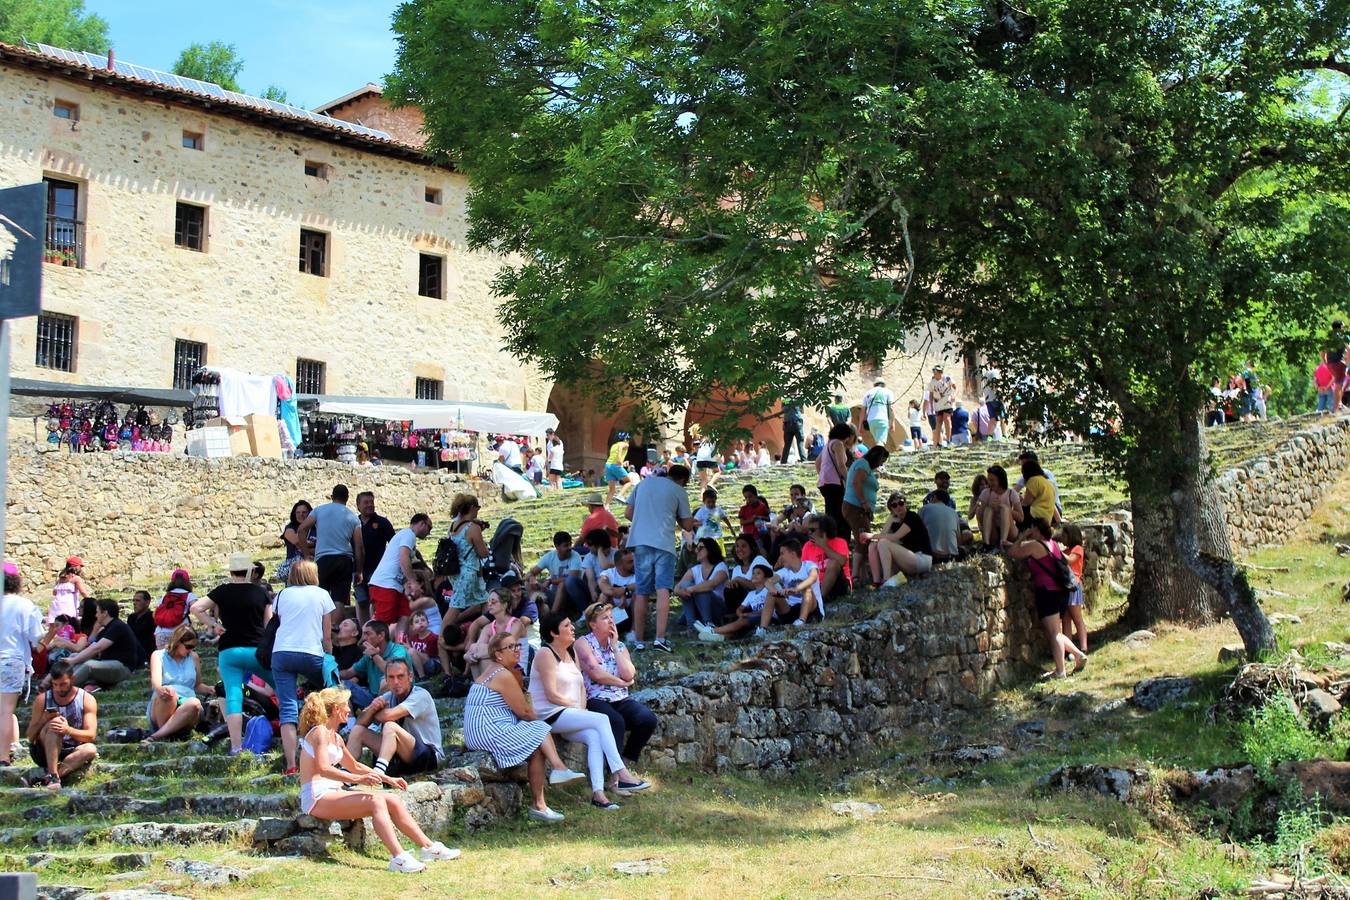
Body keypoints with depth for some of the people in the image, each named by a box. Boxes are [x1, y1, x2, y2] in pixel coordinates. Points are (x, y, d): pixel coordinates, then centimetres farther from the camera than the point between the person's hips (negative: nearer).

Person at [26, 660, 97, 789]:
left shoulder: (87, 699, -4)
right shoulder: (42, 699, -2)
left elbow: (91, 735, -13)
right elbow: (31, 736, 0)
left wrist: (69, 730, -33)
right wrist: (43, 721, -22)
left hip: (71, 754, 1)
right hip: (45, 753, 0)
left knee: (90, 749, -33)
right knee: (55, 723, -28)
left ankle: (44, 778, -40)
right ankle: (52, 776, -41)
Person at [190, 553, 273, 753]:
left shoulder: (222, 592, 2)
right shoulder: (261, 593, 2)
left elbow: (196, 608, -4)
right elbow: (269, 625, 5)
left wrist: (213, 626, 3)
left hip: (229, 651, 0)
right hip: (257, 650, 0)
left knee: (233, 697, -4)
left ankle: (236, 745, -12)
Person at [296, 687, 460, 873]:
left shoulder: (335, 737, 21)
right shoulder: (320, 732, -9)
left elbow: (355, 766, 33)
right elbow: (323, 768, -24)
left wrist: (388, 779, 29)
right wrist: (357, 779, -35)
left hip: (333, 794, 10)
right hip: (317, 798, -10)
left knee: (393, 802, 0)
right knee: (375, 801, -28)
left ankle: (429, 847, 3)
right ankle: (398, 858, -40)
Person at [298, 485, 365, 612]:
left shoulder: (320, 510, 8)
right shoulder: (353, 517, 9)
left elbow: (302, 528, -1)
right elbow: (359, 546, 5)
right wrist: (359, 571, 11)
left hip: (323, 559, -1)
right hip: (345, 560, 1)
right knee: (340, 600, 0)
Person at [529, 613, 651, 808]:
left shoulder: (571, 654, 19)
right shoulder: (546, 654, -8)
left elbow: (581, 686, 16)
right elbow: (551, 695, -14)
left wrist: (582, 708, -2)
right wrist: (577, 707, -7)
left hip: (570, 715, 7)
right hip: (550, 715, -7)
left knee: (594, 736, -23)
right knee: (602, 720, -22)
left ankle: (598, 793, -33)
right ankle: (622, 776, -25)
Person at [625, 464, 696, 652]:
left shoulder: (644, 483, 16)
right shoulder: (679, 492, 6)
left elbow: (628, 513, 18)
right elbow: (687, 526, 8)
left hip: (640, 542, 4)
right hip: (664, 543, -4)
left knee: (641, 592, 10)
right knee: (663, 589, -9)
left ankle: (638, 640, 12)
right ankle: (660, 638, -22)